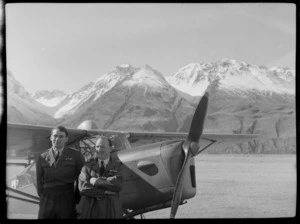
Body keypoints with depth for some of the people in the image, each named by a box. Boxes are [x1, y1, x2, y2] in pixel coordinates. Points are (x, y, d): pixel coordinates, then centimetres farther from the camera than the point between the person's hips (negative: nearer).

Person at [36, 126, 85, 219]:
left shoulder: (75, 155, 0)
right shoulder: (42, 158, 8)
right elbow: (39, 181, 13)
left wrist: (77, 199, 3)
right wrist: (43, 198, 7)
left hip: (67, 201, -2)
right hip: (47, 202, 2)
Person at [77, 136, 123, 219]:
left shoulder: (117, 165, 5)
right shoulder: (88, 165, 6)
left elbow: (117, 185, -13)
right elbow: (82, 187, -9)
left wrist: (96, 181, -12)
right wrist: (105, 192, -15)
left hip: (111, 210, 0)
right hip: (88, 210, 0)